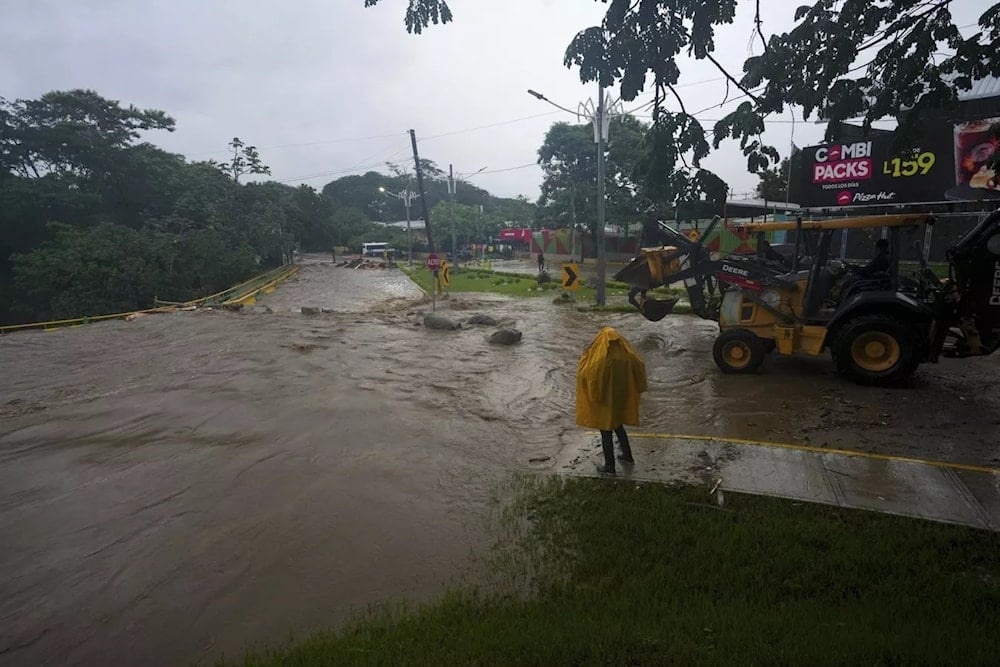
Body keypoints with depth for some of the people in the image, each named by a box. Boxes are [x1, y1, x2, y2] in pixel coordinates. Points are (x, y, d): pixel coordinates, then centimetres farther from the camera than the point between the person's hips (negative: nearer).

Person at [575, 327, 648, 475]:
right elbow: (640, 365, 7)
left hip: (604, 402, -5)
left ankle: (609, 466, 21)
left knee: (606, 433, 10)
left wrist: (584, 358, -2)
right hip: (621, 400, 5)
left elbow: (584, 374, -18)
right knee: (618, 426, 28)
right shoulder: (626, 357, -11)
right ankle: (627, 455, 41)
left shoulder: (599, 360, -27)